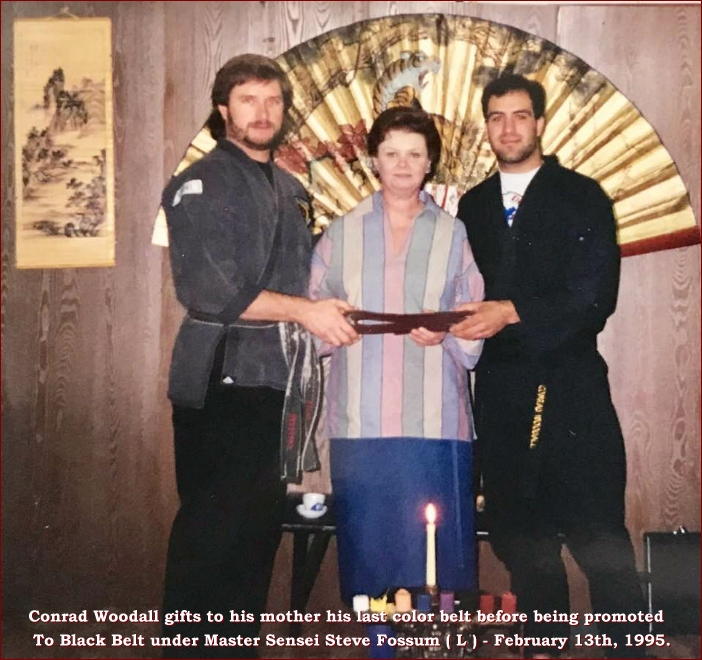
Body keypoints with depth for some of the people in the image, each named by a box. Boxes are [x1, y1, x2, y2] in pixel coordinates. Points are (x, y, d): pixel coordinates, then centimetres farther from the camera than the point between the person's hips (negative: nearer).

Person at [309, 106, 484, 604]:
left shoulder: (453, 235, 13)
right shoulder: (342, 233, 15)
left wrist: (446, 333, -11)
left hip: (435, 423, 0)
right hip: (359, 423, 1)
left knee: (438, 556, -4)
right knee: (365, 550, -1)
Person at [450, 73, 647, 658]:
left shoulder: (582, 197, 0)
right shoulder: (472, 206, 14)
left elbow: (595, 297, -11)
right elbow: (466, 294, 14)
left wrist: (513, 313, -21)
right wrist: (451, 322, -7)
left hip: (571, 389, -4)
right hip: (500, 392, 5)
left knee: (600, 540, -6)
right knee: (521, 538, 12)